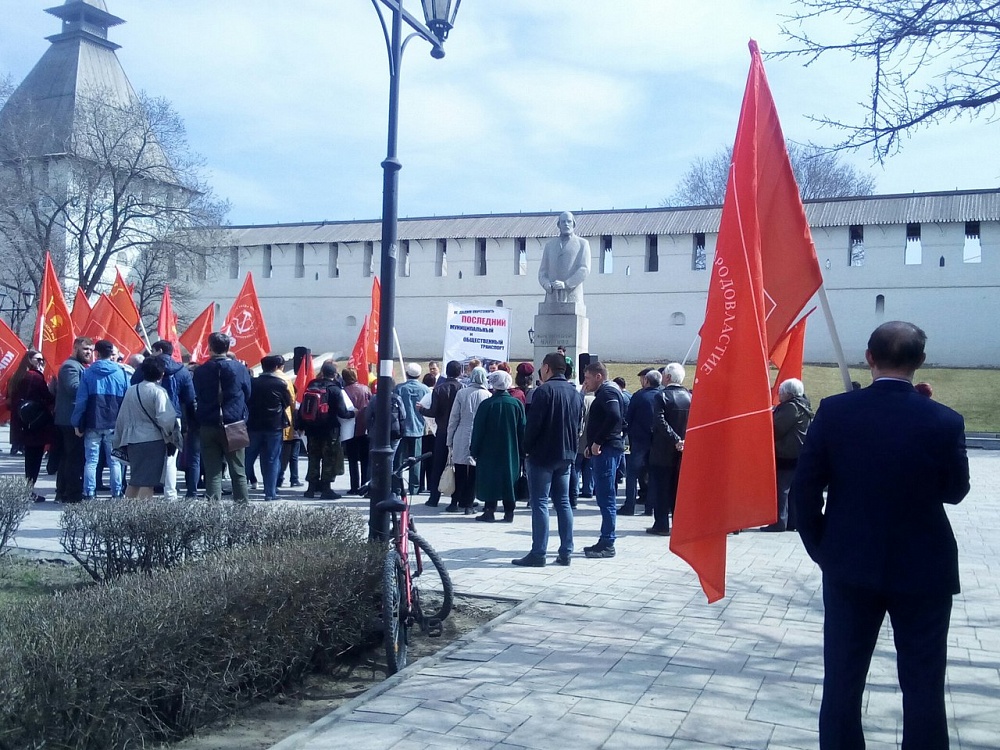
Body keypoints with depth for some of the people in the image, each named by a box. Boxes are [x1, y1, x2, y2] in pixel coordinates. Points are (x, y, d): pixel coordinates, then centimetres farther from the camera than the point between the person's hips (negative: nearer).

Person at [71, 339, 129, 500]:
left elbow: (81, 400, -3)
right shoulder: (122, 373, 2)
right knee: (114, 461, 7)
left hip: (93, 424, -1)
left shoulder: (88, 372, -1)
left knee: (91, 461, 4)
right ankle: (117, 493, 7)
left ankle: (89, 494, 3)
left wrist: (77, 424, 0)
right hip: (115, 424, 1)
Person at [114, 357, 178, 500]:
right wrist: (174, 437, -3)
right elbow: (166, 419, -19)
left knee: (134, 481, 18)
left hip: (133, 440, 6)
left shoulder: (130, 390, 8)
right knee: (148, 482, -4)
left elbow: (121, 418, 14)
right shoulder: (158, 391, -11)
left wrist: (118, 442, 23)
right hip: (154, 441, -6)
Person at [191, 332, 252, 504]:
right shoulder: (240, 369, -4)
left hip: (208, 426, 1)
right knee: (238, 471, 6)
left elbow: (196, 397, 7)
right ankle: (242, 504, 6)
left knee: (212, 472, 4)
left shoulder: (200, 371, -1)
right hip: (233, 425, -1)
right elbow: (247, 395, 6)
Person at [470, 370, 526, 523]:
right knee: (509, 480, 8)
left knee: (489, 480, 4)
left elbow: (478, 430, -6)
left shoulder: (487, 404, -9)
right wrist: (521, 451, 11)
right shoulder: (517, 404, -1)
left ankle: (489, 511, 4)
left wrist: (474, 450, 3)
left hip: (489, 452, -2)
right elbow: (522, 430, 3)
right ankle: (509, 512, 9)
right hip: (511, 452, 3)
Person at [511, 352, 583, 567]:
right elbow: (578, 424, 14)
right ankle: (565, 552, 12)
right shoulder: (576, 393, 11)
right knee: (563, 502, 11)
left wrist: (526, 449, -4)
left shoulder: (544, 391, -13)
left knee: (540, 503, -3)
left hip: (542, 454, -7)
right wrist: (570, 448, 17)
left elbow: (533, 424, -16)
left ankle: (538, 553, -4)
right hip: (566, 455, 7)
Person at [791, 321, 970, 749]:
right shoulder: (943, 421, -12)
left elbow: (804, 488, -8)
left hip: (850, 567, 1)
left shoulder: (834, 412, -10)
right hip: (923, 570, -1)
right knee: (923, 689, 11)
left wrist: (821, 550, 4)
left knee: (842, 683, 11)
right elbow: (955, 491, 3)